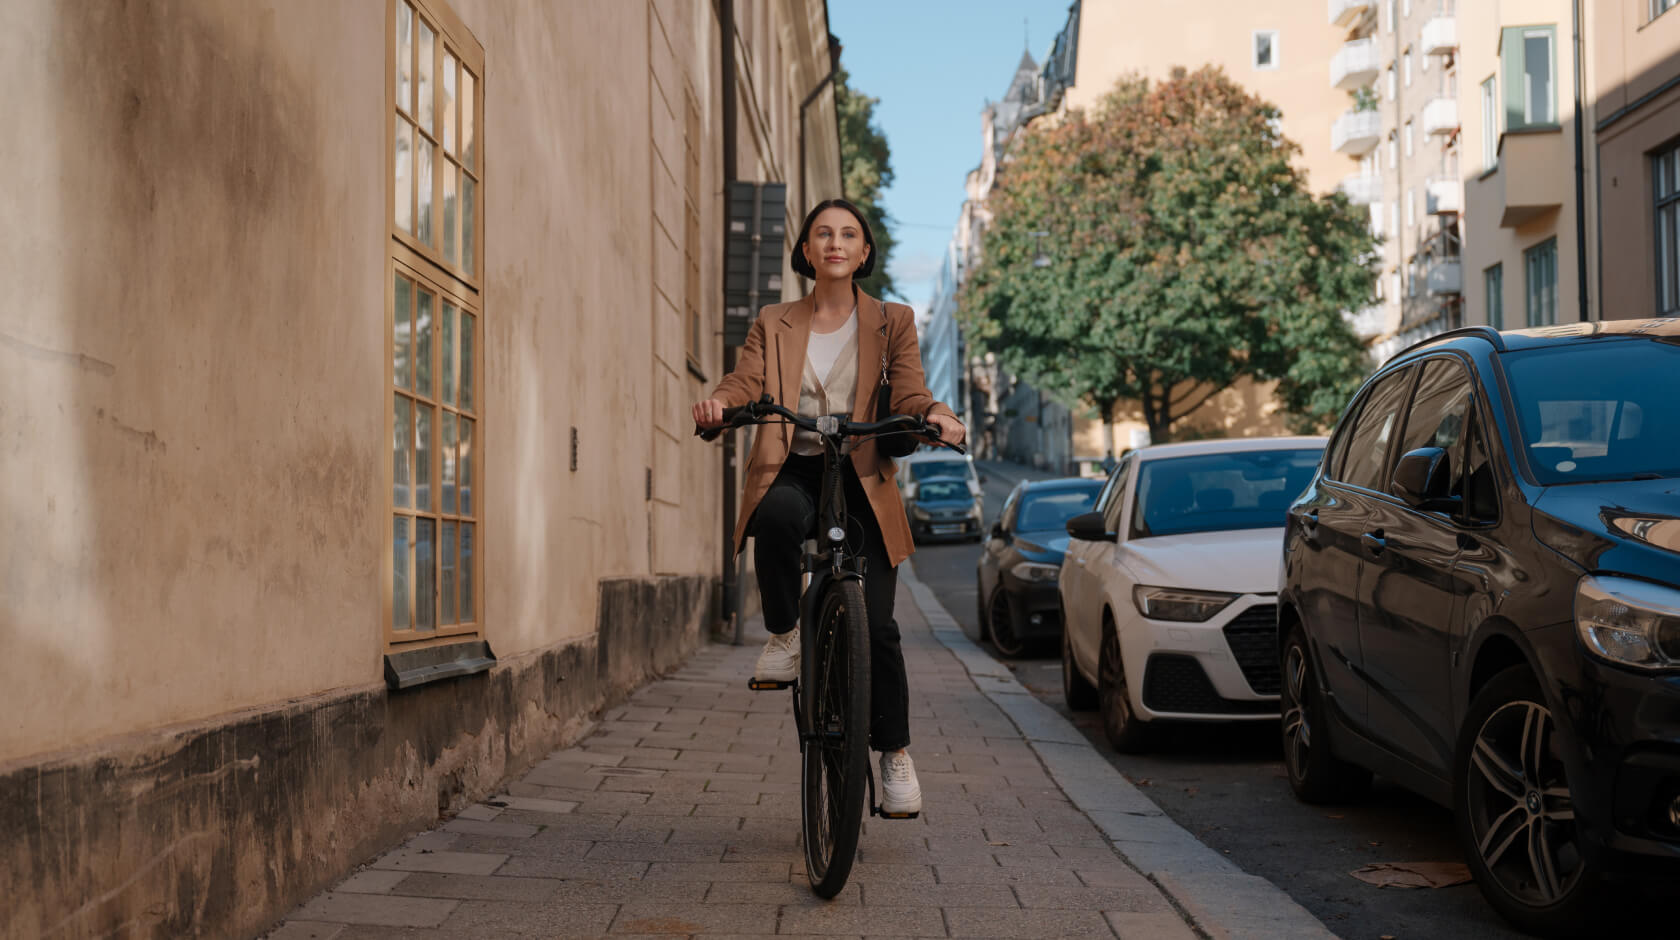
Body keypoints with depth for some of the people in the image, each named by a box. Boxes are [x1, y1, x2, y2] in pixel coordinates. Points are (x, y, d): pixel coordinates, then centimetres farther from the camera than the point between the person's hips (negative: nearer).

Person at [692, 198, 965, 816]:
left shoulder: (891, 322, 13)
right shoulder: (774, 325, 15)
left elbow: (908, 390, -2)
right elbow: (744, 382, -1)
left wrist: (934, 412, -26)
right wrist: (717, 405, -25)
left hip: (861, 478, 0)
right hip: (793, 471, 0)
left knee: (875, 624, -9)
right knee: (776, 515, -39)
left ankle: (894, 753, 9)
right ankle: (784, 636, -15)